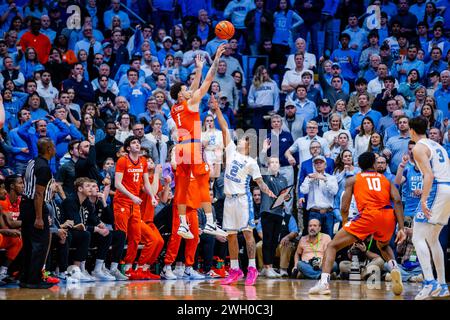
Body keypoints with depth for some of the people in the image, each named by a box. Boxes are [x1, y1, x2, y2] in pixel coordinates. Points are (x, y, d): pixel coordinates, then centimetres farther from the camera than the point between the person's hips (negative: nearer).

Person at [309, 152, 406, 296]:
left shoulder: (353, 180, 19)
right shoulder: (386, 180, 25)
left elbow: (344, 208, 9)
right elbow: (397, 201, 8)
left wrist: (344, 224, 27)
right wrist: (401, 228, 5)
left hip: (368, 215, -4)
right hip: (388, 216, 4)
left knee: (332, 246, 7)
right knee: (384, 246, 36)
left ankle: (324, 282, -13)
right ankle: (394, 268, 6)